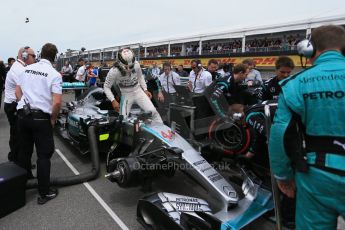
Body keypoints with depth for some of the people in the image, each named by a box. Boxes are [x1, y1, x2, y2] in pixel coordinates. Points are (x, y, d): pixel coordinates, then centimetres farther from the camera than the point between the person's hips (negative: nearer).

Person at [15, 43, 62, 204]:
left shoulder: (27, 69, 9)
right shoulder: (54, 74, -10)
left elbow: (17, 92, 13)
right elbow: (57, 102, -18)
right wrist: (53, 119, -4)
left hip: (22, 115, 6)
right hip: (41, 118, -6)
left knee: (24, 150, 19)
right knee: (44, 155, 2)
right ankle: (44, 193, 10)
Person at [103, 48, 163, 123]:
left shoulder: (136, 65, -13)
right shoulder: (114, 71, -23)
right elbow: (106, 87, -12)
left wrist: (145, 90, 0)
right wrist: (113, 100, -23)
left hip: (138, 91, 2)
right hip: (126, 95, -2)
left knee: (152, 111, -9)